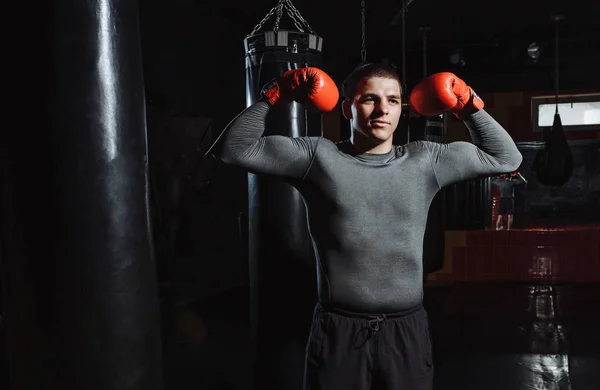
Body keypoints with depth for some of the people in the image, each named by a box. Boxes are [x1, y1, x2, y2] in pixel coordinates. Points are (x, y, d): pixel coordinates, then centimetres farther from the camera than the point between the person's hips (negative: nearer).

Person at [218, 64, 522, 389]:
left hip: (407, 331, 2)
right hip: (337, 332, -2)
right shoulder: (318, 156, -1)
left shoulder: (424, 161, 5)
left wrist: (469, 107, 2)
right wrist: (273, 97, -8)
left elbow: (506, 158, 11)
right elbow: (236, 149, -1)